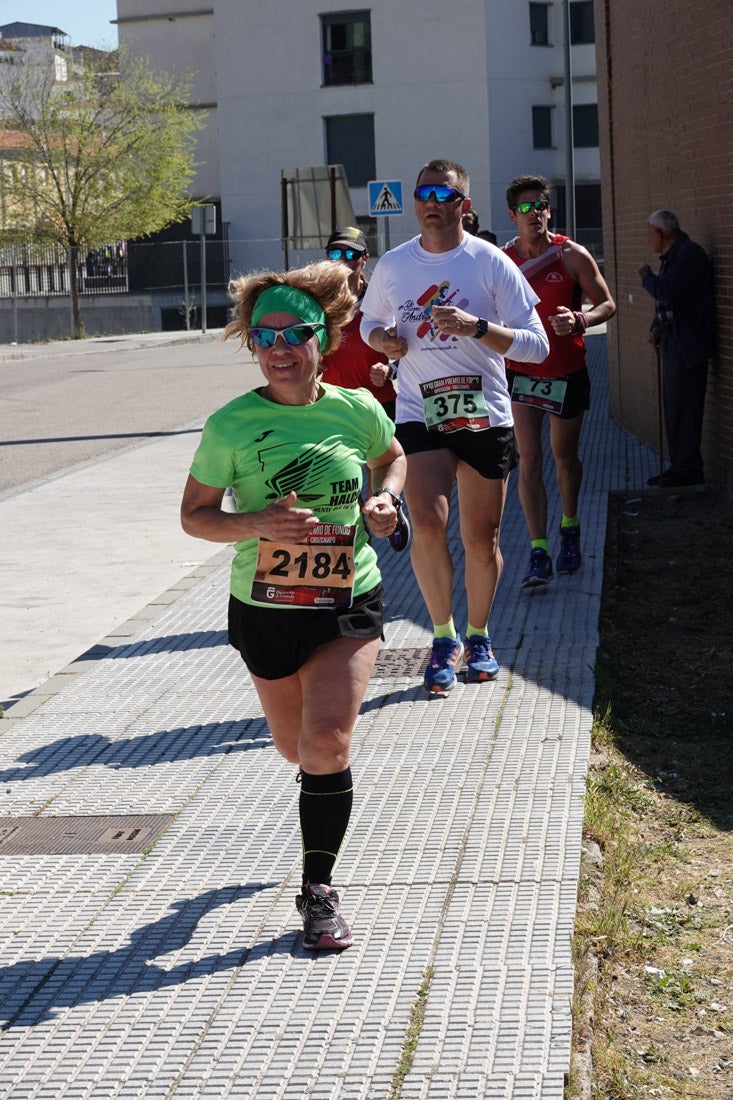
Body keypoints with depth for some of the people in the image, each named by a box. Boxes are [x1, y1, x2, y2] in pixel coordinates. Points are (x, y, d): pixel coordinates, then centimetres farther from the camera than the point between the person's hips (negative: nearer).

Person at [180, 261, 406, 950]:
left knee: (327, 740, -17)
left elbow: (392, 458, 16)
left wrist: (386, 498, -6)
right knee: (296, 750, 17)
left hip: (348, 603, -1)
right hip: (264, 608, 1)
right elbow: (193, 514, -5)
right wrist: (258, 523, -23)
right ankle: (323, 789, 57)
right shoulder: (232, 425, -11)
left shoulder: (357, 410, -6)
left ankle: (318, 891, -1)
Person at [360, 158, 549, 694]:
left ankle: (478, 636, 27)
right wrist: (382, 338, -1)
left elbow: (537, 345, -6)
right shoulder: (393, 265, 5)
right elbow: (370, 321, 23)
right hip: (419, 414, 1)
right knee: (427, 525, -17)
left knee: (482, 540, 4)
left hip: (485, 414, -1)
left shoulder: (492, 263, -4)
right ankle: (444, 636, 3)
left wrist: (477, 327, -21)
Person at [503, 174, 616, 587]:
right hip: (520, 371, 0)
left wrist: (579, 320, -23)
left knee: (565, 457, 14)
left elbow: (607, 304, -5)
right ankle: (539, 554, -11)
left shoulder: (573, 255, -6)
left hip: (567, 372, 0)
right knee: (529, 459, -9)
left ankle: (570, 528, 38)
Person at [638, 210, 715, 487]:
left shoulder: (690, 254, -16)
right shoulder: (672, 256, 16)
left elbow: (668, 293, -25)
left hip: (687, 346, -10)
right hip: (673, 344, 10)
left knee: (682, 408, -7)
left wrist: (647, 277, -7)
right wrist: (657, 328, 3)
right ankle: (680, 466, 21)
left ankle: (688, 469, -1)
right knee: (673, 406, 14)